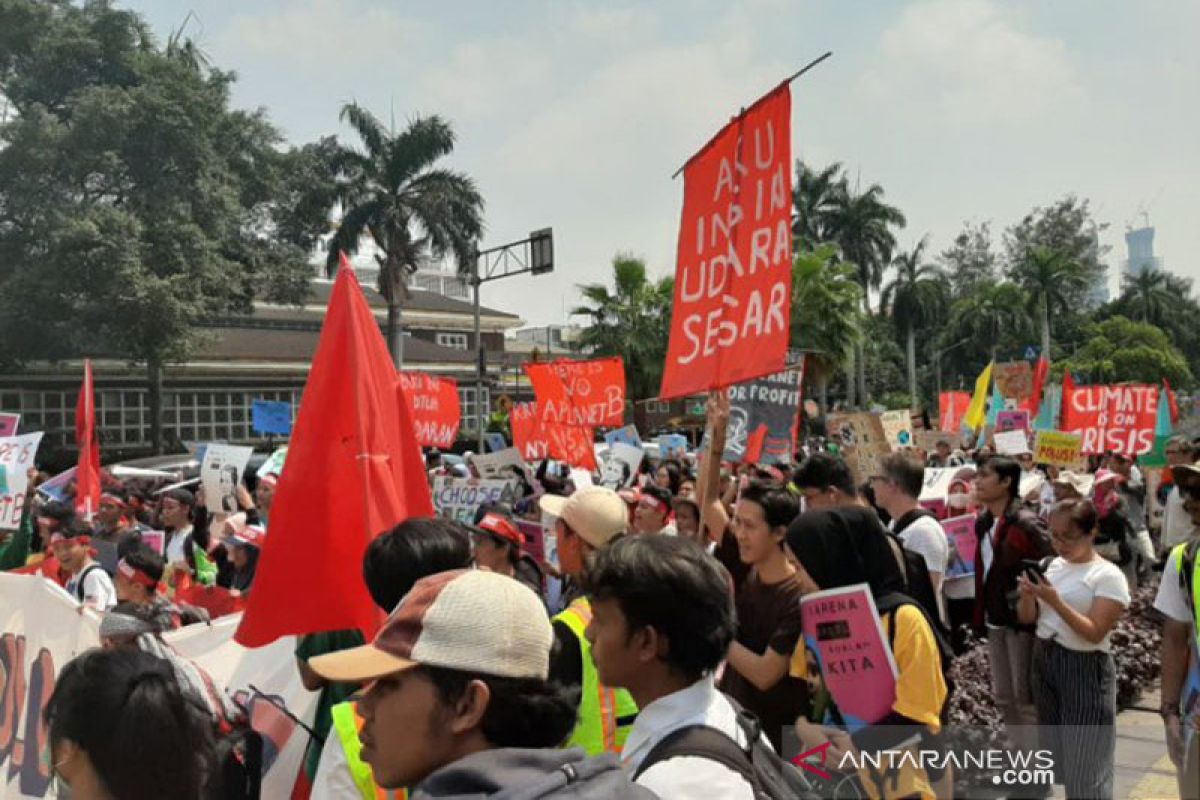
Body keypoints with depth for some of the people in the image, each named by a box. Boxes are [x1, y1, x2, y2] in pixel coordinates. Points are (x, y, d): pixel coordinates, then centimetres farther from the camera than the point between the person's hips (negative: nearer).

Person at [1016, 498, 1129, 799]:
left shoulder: (1108, 576, -12)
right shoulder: (1052, 565, 6)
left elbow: (1095, 633, -18)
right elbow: (1027, 618, 8)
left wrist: (1055, 601, -27)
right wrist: (1028, 595, -12)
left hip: (1085, 670, -6)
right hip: (1043, 661, 6)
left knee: (1084, 764, 1)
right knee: (1058, 755, 16)